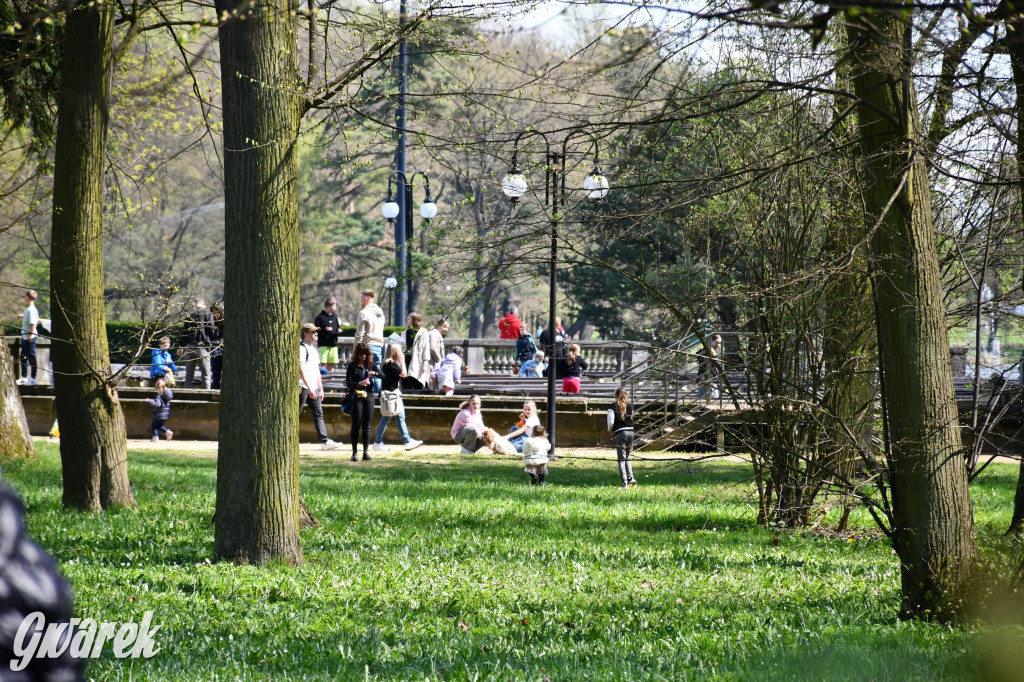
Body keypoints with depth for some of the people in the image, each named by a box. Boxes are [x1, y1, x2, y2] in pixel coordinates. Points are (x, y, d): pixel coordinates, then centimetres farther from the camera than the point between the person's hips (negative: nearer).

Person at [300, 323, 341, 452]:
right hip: (303, 387, -8)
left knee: (318, 414, 0)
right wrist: (309, 387, -24)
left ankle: (324, 441, -5)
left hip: (313, 388, 8)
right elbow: (301, 369, -17)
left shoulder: (314, 350, 20)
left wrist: (320, 389, 20)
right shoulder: (302, 349, -8)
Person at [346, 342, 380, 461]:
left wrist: (374, 373, -14)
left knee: (367, 425, 3)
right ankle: (354, 452, 1)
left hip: (369, 396, 3)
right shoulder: (352, 366, -1)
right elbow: (348, 383, -7)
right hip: (357, 397, -3)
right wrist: (359, 383, -23)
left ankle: (366, 451, 6)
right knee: (356, 424, -2)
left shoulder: (371, 364, 9)